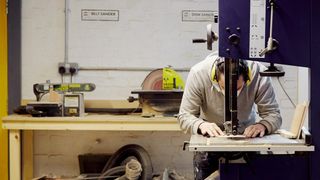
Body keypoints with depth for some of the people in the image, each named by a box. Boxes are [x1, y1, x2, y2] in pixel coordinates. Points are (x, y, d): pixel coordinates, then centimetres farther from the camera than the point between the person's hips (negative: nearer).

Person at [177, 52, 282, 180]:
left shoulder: (259, 74, -28)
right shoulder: (198, 73, -29)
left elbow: (273, 114, -22)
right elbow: (184, 116, -23)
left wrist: (263, 125, -45)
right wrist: (201, 125, -44)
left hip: (246, 136, 1)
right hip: (210, 136, 0)